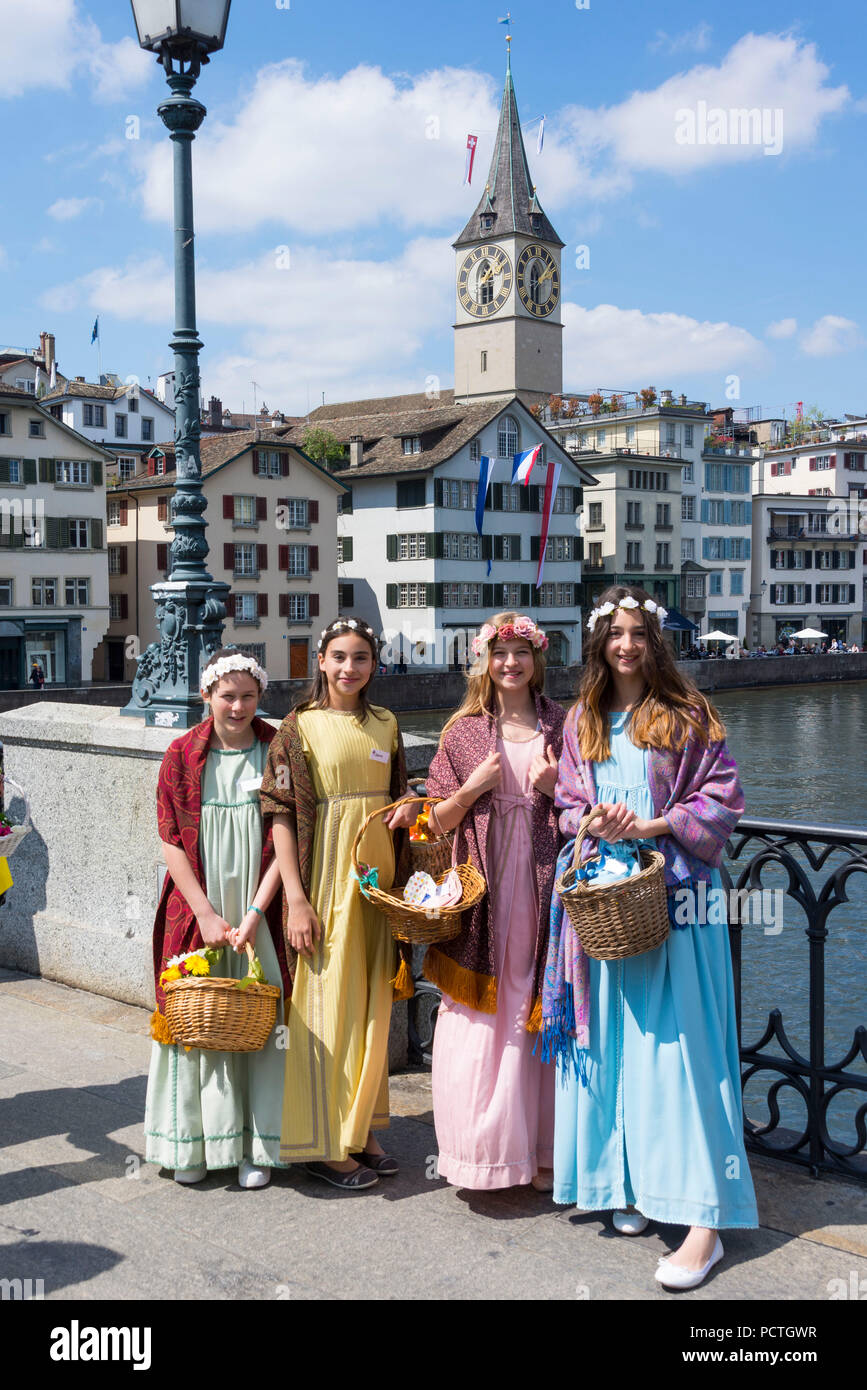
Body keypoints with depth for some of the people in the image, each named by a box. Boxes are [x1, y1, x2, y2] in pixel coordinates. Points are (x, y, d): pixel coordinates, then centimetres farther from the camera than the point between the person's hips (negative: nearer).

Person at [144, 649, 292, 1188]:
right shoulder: (183, 755, 1)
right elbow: (172, 842, -1)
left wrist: (255, 913, -13)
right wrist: (206, 915, -9)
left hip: (259, 913, -1)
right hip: (199, 912, 1)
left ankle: (257, 1146, 12)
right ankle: (195, 1144, 17)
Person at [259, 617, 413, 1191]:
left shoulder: (385, 724, 10)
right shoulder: (299, 727, -5)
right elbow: (281, 813, -9)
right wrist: (295, 897, -15)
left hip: (377, 874, 5)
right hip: (325, 876, -5)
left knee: (372, 1003, 11)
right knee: (327, 1003, -2)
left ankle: (360, 1130, 25)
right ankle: (324, 1144, 10)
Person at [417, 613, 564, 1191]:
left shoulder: (561, 726, 8)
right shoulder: (464, 732, 7)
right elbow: (440, 819, 7)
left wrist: (555, 789, -6)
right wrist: (475, 785, -9)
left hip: (544, 883, 0)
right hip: (483, 888, 0)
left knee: (541, 1013, 2)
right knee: (481, 1021, -1)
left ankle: (541, 1148, 13)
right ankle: (483, 1144, 12)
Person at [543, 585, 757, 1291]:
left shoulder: (688, 714, 2)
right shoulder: (583, 721, 13)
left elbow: (723, 796, -2)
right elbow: (569, 804, 15)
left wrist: (653, 825, -14)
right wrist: (597, 823, -7)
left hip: (675, 895, -4)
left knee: (677, 1043, -8)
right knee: (611, 1042, 6)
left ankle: (704, 1218, -7)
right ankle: (631, 1181, 19)